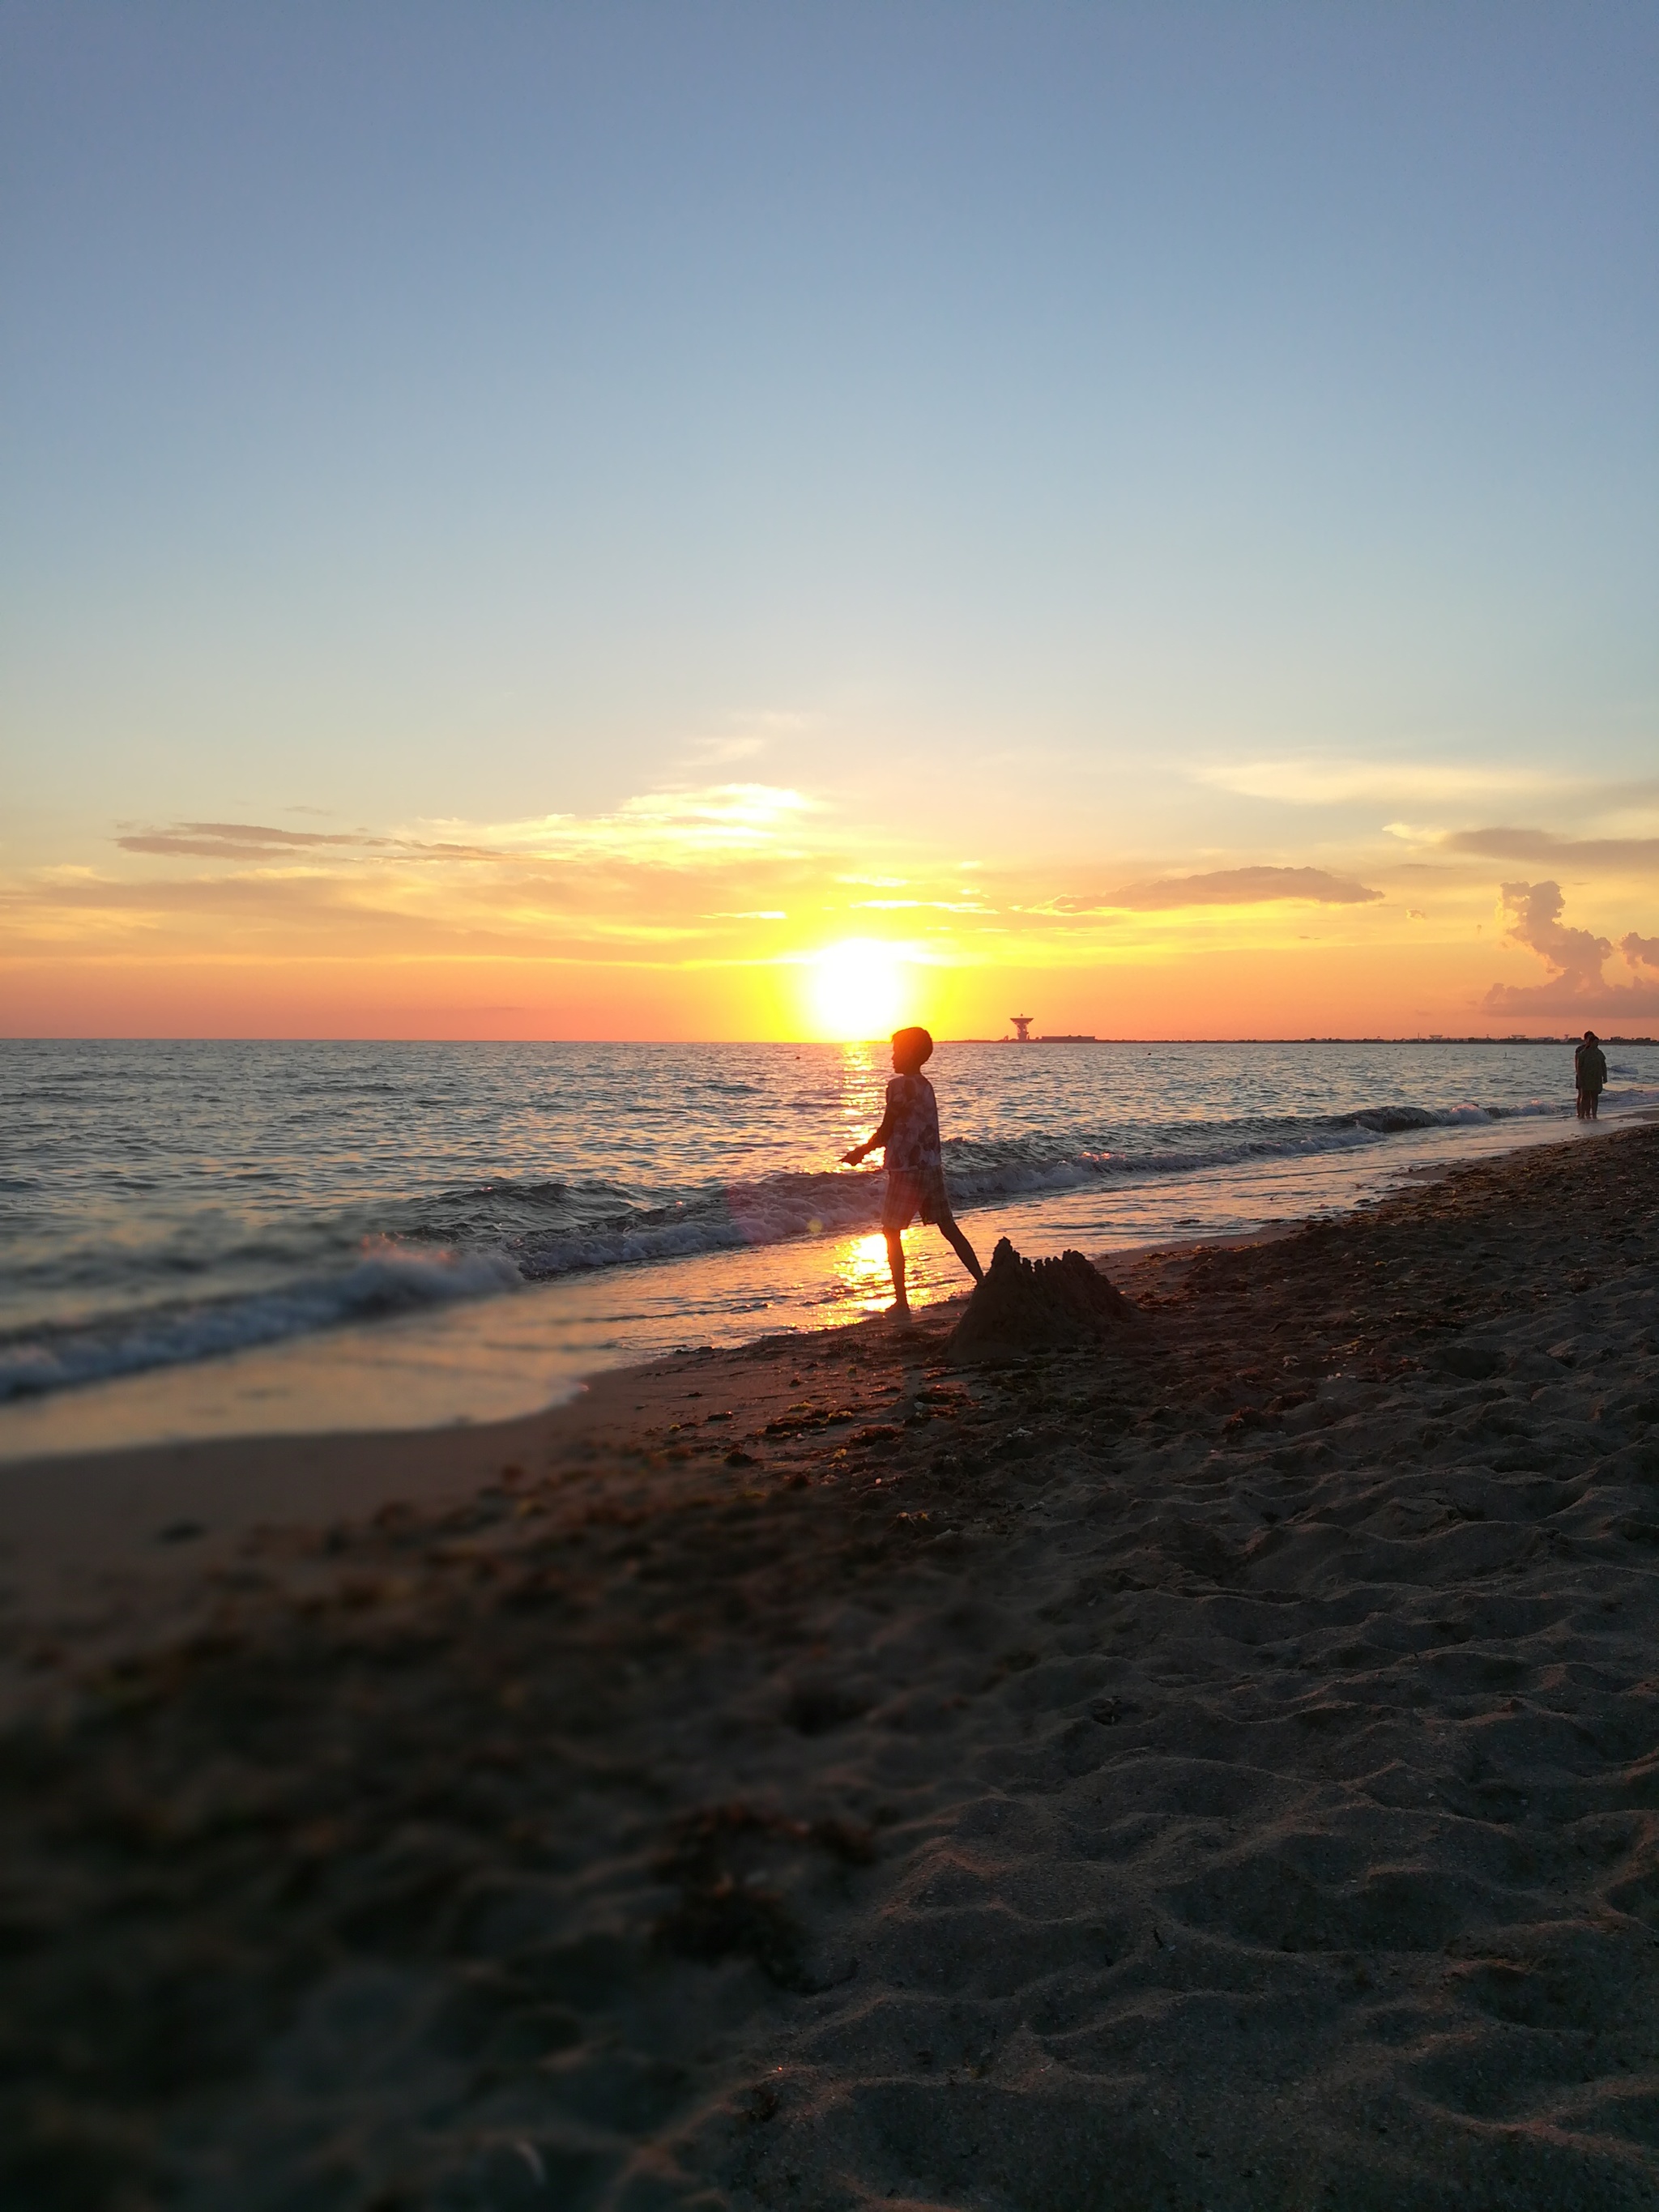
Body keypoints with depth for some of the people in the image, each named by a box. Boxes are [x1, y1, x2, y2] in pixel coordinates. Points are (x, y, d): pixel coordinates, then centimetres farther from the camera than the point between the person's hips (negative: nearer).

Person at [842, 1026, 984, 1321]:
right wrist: (866, 1148, 25)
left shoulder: (900, 1085, -13)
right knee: (948, 1227, 14)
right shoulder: (925, 1086, 13)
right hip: (932, 1167, 8)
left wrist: (860, 1151, 4)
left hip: (907, 1170, -8)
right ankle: (983, 1283, 13)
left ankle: (901, 1303, 1)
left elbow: (886, 1131, -11)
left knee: (891, 1232, 2)